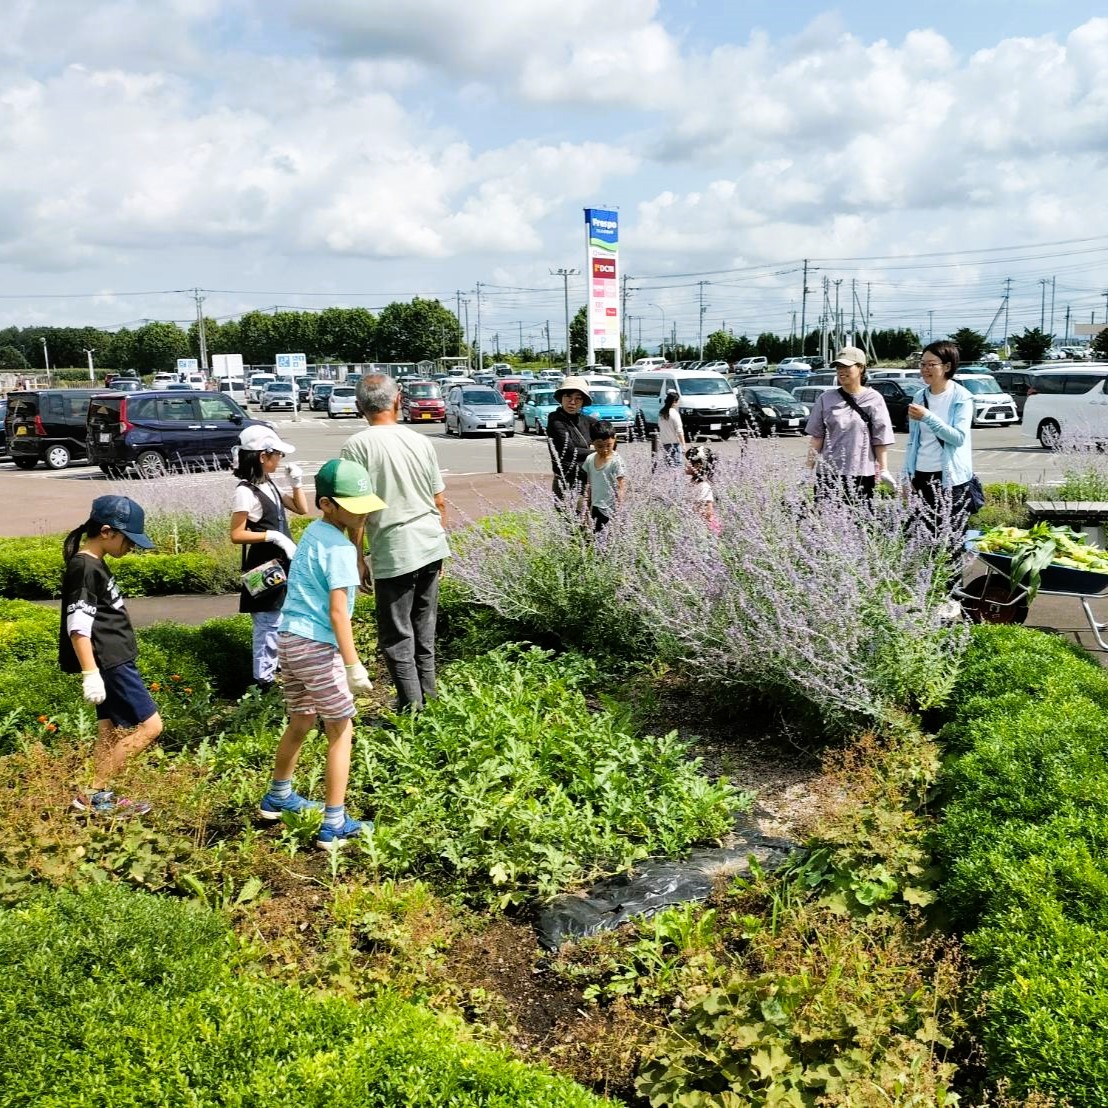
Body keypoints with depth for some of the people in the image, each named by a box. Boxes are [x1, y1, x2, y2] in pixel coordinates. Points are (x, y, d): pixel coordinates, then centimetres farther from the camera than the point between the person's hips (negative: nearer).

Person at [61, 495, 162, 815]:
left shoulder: (93, 564, 14)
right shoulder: (85, 568, -16)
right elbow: (78, 626, -22)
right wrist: (90, 674, -26)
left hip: (113, 662, 10)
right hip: (110, 663, -10)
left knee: (110, 732, 13)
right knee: (149, 726, -8)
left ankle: (101, 798, 20)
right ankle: (92, 795, -2)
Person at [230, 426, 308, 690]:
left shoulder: (269, 485, 8)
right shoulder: (246, 492, -18)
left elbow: (302, 509, 14)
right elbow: (237, 535, -19)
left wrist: (297, 484, 0)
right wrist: (272, 535, -24)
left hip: (281, 564, 9)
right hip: (263, 568, -9)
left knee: (280, 620, 18)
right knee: (268, 624, -2)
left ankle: (275, 665, 32)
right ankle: (263, 679, 8)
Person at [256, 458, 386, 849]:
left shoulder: (312, 531, 11)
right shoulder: (339, 548, -16)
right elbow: (338, 612, -19)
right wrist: (353, 665, -18)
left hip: (288, 639, 9)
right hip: (317, 646, -9)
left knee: (300, 722, 26)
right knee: (341, 731, 3)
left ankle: (278, 798, 44)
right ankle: (334, 826, 7)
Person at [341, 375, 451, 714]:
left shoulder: (357, 445, -9)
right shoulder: (420, 441, 6)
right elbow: (440, 501, 11)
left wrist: (358, 559, -4)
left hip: (394, 553, -6)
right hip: (431, 547, 6)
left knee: (396, 637, 4)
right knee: (424, 630, 17)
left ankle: (412, 708, 4)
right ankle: (428, 700, 25)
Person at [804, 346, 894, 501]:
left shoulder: (874, 399, 1)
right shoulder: (826, 399, 6)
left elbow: (881, 440, 0)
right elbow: (816, 436, 6)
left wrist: (883, 470, -4)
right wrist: (809, 469, 2)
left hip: (862, 474, -1)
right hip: (828, 473, 1)